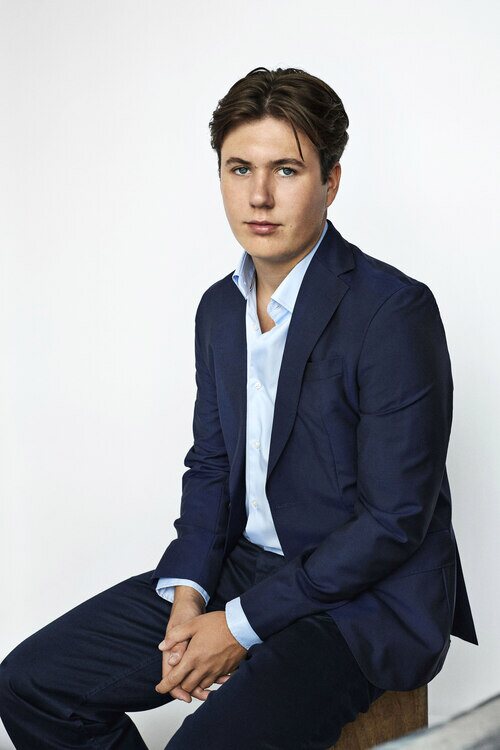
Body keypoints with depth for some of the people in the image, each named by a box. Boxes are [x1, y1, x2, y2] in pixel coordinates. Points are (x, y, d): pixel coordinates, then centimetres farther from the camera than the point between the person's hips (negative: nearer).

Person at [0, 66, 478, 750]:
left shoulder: (394, 310, -18)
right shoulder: (220, 307, 8)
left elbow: (395, 520, -19)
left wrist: (243, 623, -16)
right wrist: (188, 591, -4)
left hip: (364, 599, -7)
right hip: (239, 568, 7)